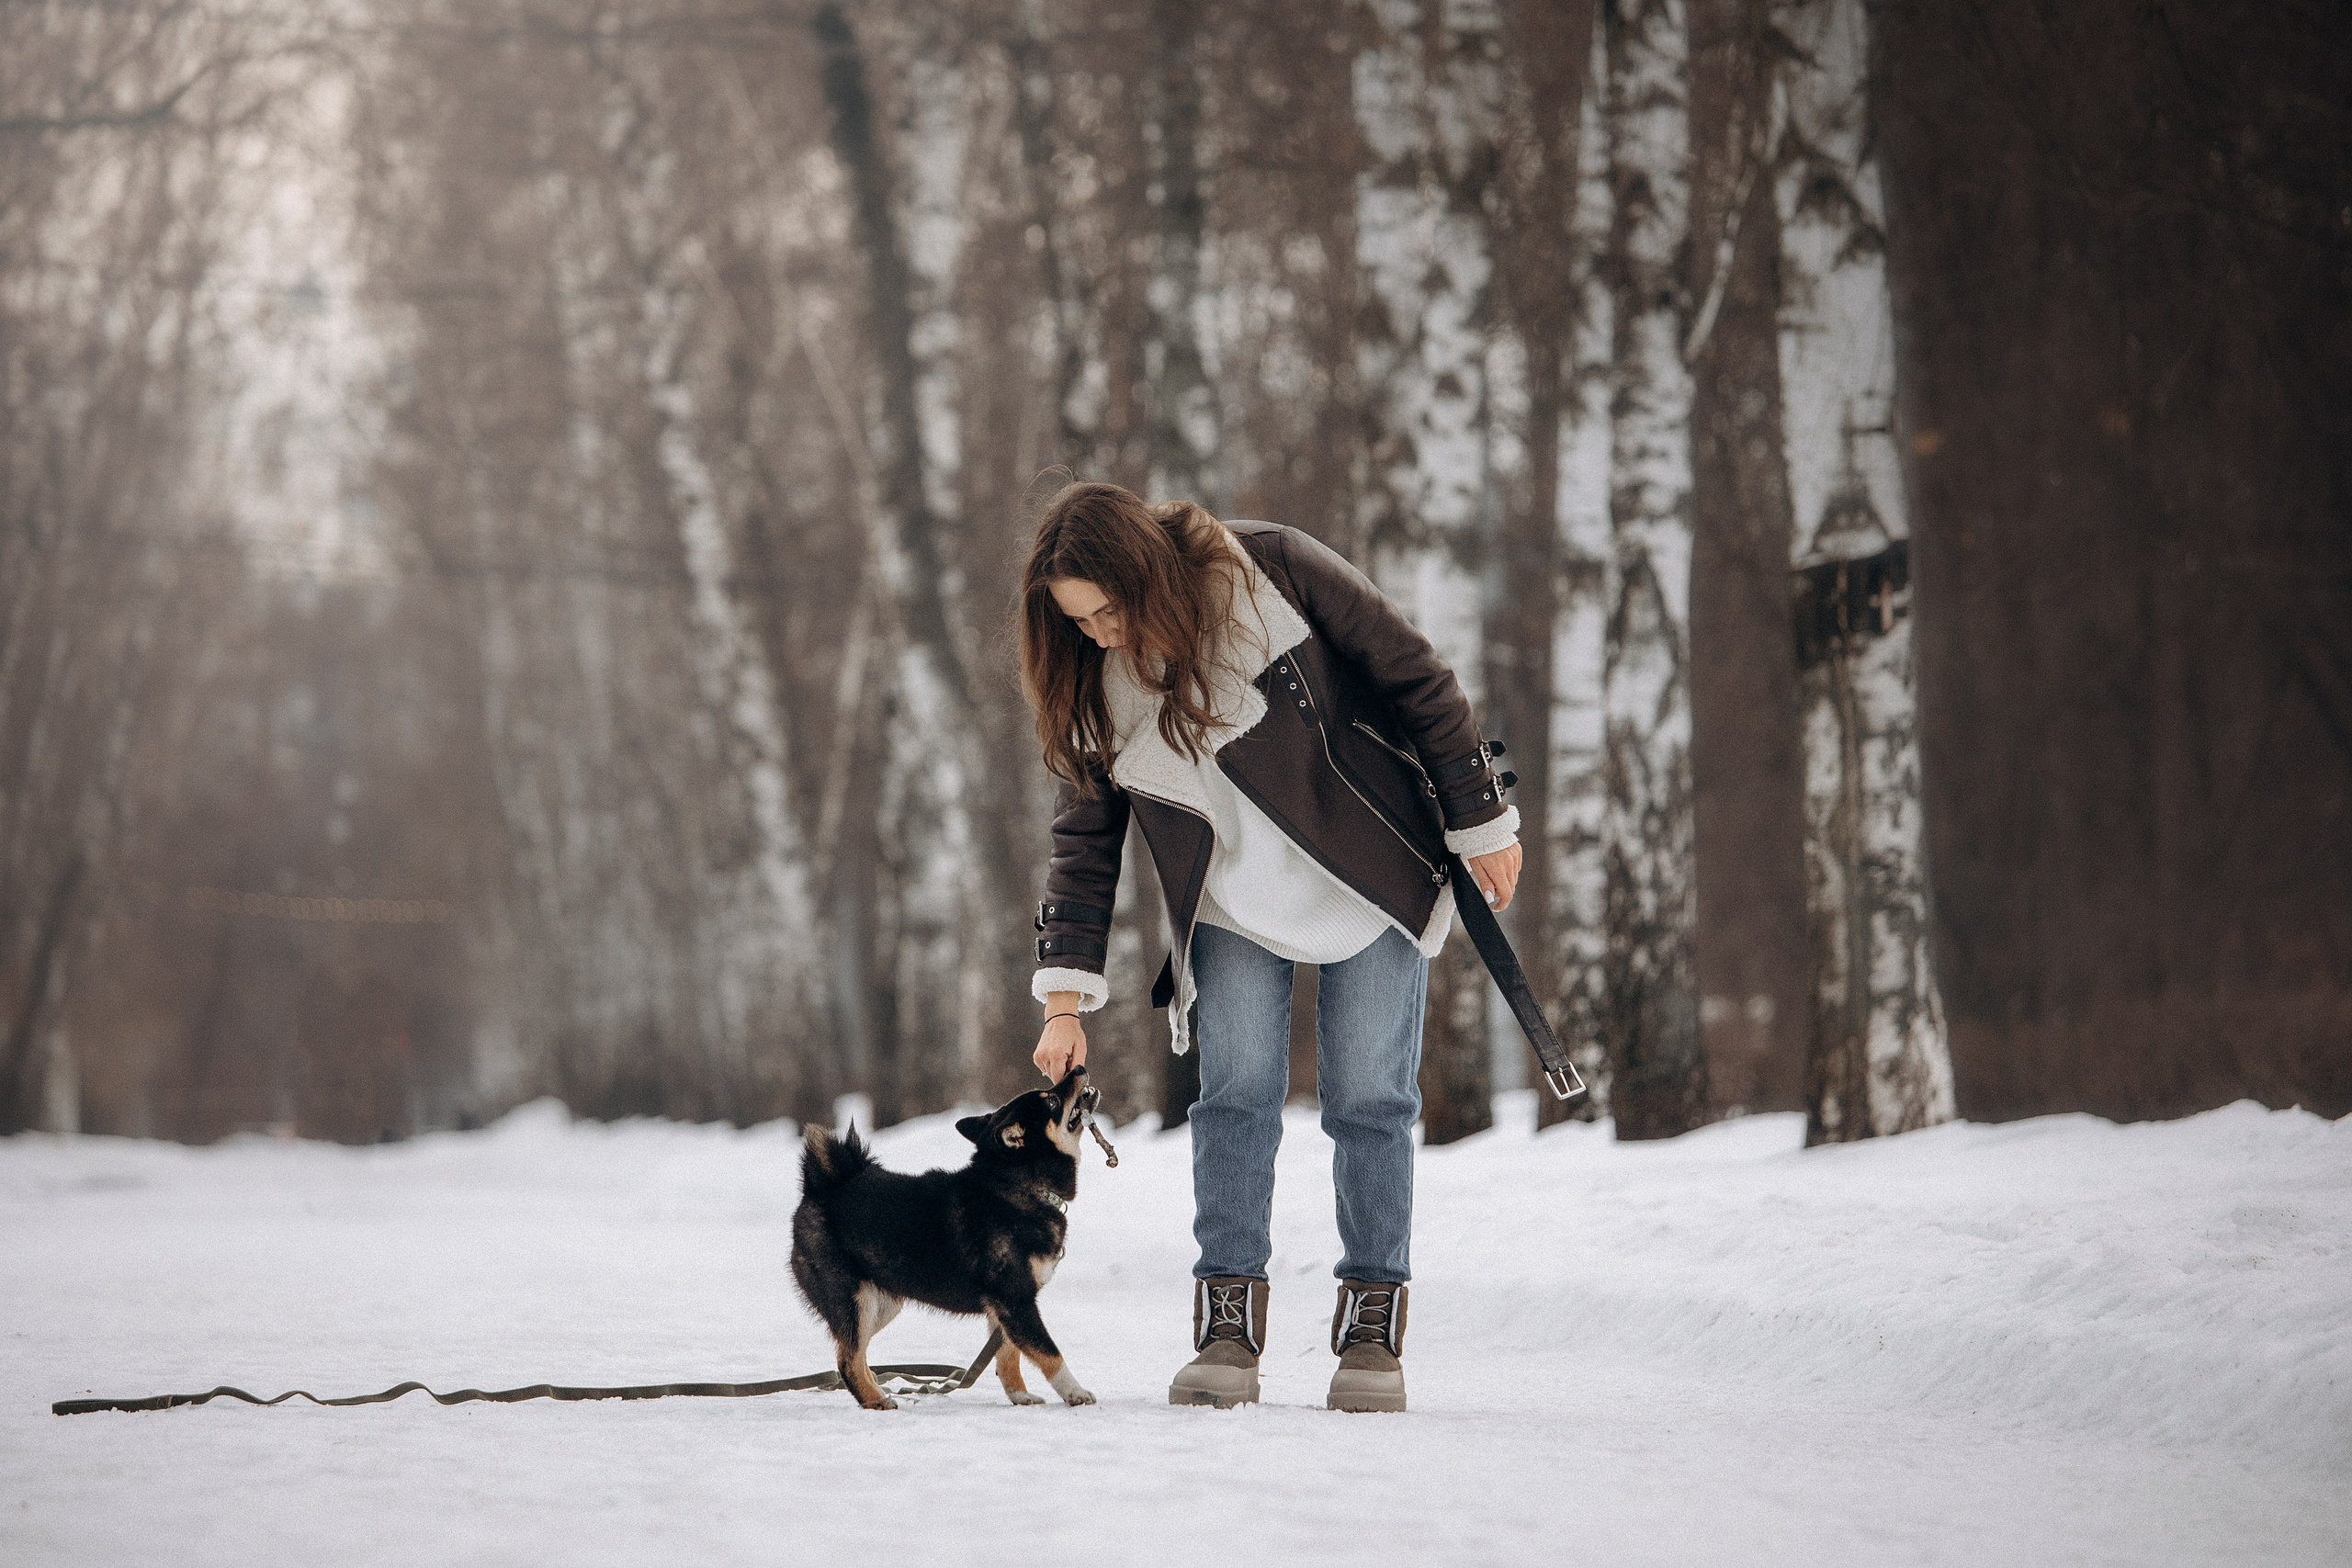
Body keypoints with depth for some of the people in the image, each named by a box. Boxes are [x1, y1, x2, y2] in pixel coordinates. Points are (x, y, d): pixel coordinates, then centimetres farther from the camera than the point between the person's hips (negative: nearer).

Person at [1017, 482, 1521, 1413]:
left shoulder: (1273, 572, -19)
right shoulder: (1094, 681, -6)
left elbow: (1414, 680, -10)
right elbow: (1085, 837, 2)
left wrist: (1480, 821, -7)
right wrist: (1066, 998, -3)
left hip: (1370, 873, -3)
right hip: (1231, 903, 3)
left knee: (1370, 1100, -5)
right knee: (1234, 1093, -12)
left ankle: (1372, 1326, 3)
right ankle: (1228, 1327, -8)